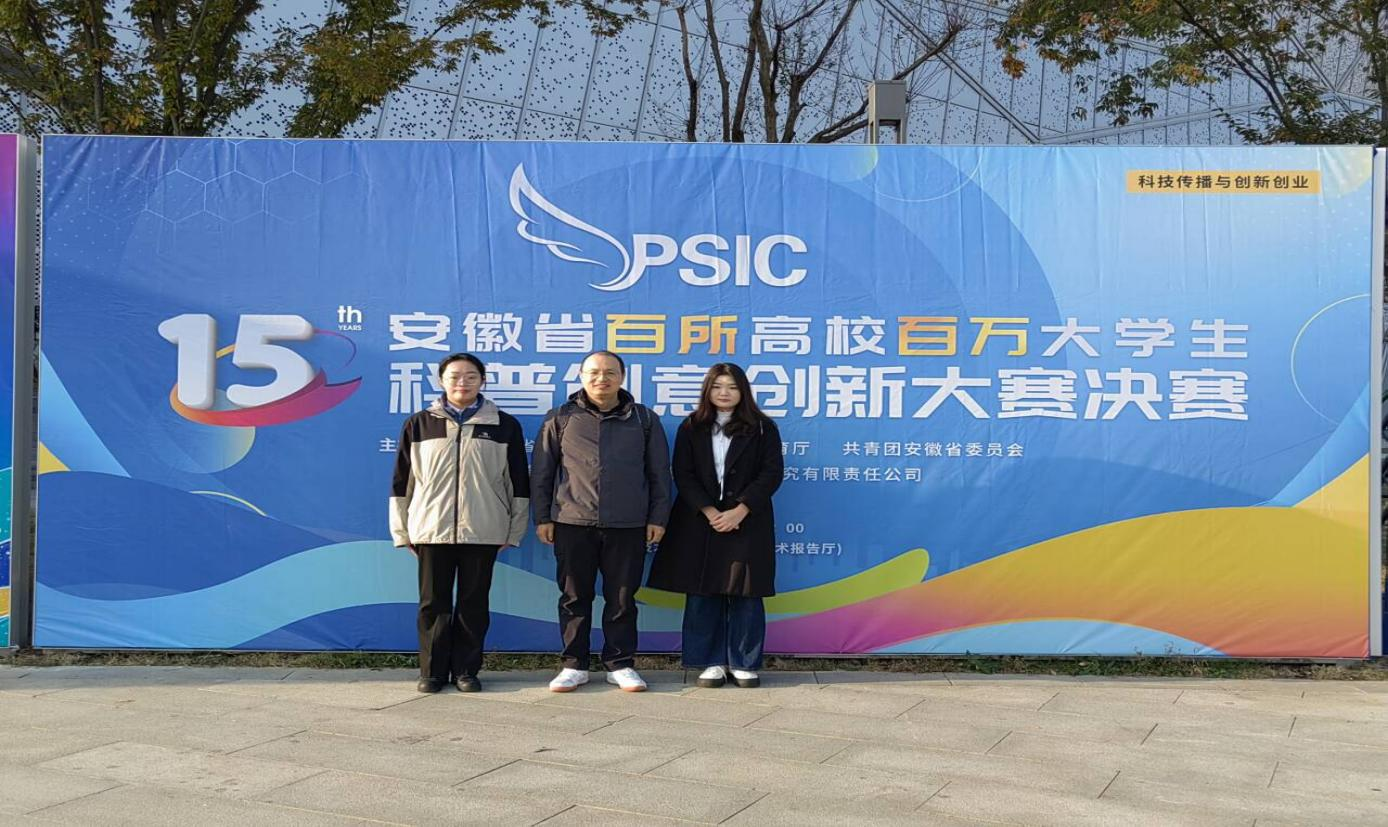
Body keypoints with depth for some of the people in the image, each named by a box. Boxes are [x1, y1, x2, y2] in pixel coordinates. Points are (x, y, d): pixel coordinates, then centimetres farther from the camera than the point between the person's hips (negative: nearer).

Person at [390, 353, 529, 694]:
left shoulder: (505, 426, 6)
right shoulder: (419, 425, 7)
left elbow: (519, 483, 8)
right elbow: (401, 482, 9)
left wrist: (514, 530, 5)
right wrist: (402, 531, 6)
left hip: (483, 533, 0)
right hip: (432, 530, 0)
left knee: (474, 604, 4)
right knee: (433, 604, 4)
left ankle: (466, 670, 15)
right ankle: (432, 671, 14)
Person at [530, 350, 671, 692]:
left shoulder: (644, 419, 9)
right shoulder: (561, 419, 7)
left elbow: (659, 473, 11)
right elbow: (541, 472, 9)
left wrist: (658, 517, 5)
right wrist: (542, 517, 4)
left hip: (628, 526, 0)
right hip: (572, 523, 0)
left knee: (622, 598, 5)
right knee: (574, 597, 5)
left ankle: (620, 664, 15)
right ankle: (574, 665, 14)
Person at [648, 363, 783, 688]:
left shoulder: (762, 429, 4)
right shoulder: (691, 429, 8)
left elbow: (772, 473, -3)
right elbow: (683, 475, 1)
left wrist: (739, 512, -13)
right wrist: (709, 512, -12)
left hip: (747, 523, -1)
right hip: (700, 522, 2)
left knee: (745, 594, -2)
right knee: (702, 594, 1)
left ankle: (743, 664, 7)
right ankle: (712, 662, 10)